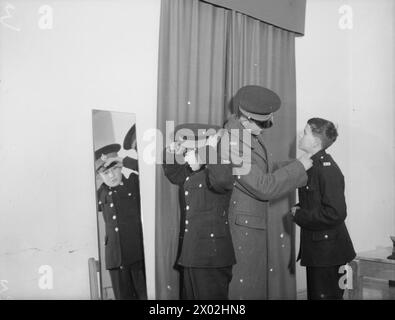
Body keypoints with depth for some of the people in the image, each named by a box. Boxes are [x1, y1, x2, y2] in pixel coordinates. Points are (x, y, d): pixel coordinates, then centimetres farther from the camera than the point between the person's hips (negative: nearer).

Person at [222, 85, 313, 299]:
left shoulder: (252, 133, 4)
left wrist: (299, 166, 1)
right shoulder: (232, 143, -25)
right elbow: (264, 188, -25)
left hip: (256, 224, 9)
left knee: (259, 282, 19)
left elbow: (269, 169, 14)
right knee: (245, 289, 2)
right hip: (242, 227, -9)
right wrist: (299, 167, -16)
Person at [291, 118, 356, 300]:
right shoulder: (313, 165, 10)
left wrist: (299, 215, -18)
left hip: (328, 252, -9)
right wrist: (298, 209, 0)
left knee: (326, 295, 1)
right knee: (314, 294, 18)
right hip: (315, 250, 9)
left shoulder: (327, 168, -20)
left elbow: (336, 213, -27)